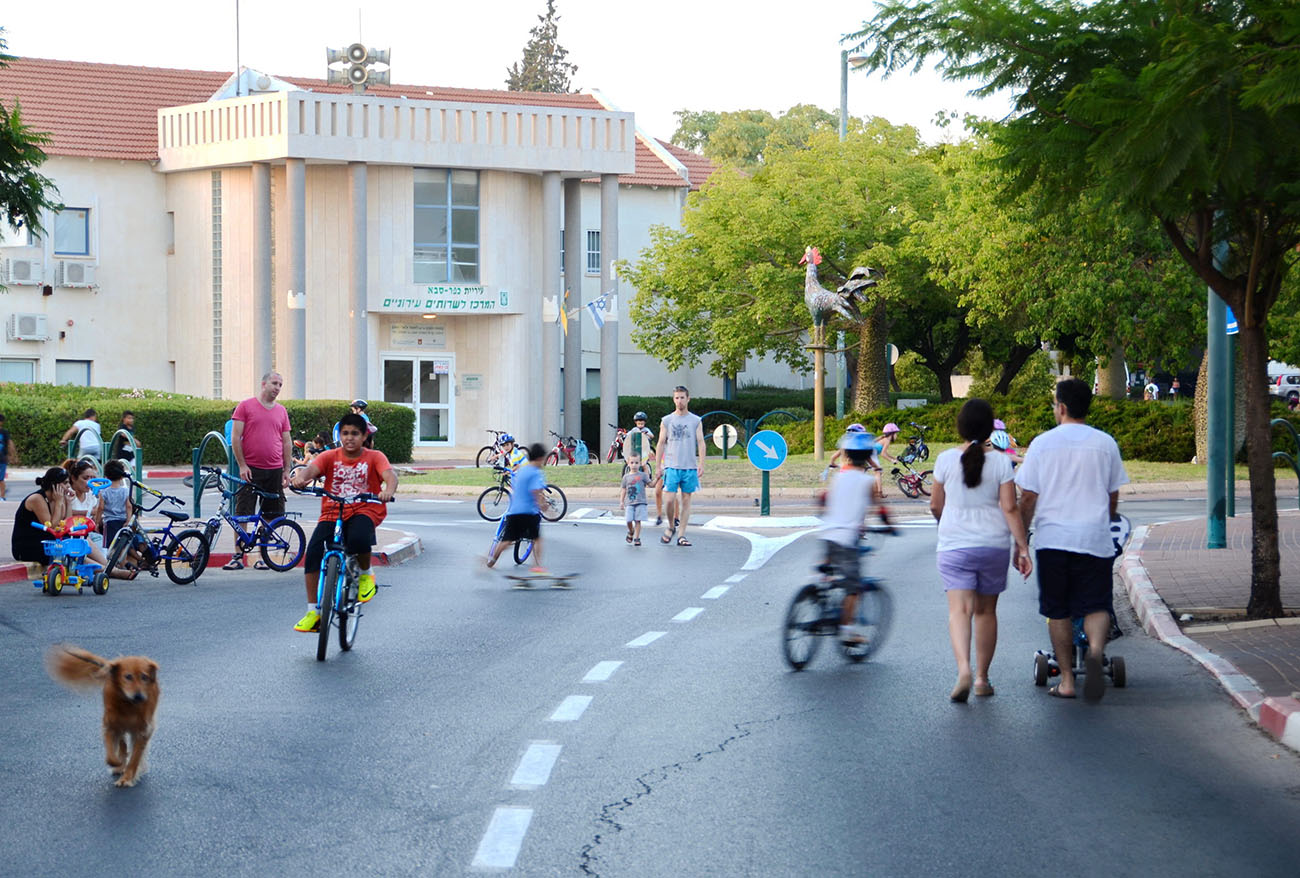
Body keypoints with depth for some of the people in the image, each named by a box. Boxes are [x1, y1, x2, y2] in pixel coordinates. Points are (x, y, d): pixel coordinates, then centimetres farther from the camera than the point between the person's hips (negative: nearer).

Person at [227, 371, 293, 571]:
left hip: (274, 471, 4)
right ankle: (237, 556, 2)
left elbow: (287, 442, 15)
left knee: (270, 516, 4)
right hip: (250, 469, -4)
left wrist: (287, 470, 8)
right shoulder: (246, 406, 0)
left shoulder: (281, 411, 12)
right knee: (242, 513, -3)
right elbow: (235, 437, -2)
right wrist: (242, 465, -9)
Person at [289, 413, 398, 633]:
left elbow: (389, 474, -17)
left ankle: (365, 573, -1)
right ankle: (313, 611, -8)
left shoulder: (374, 457, 2)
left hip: (364, 510, -2)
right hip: (332, 512, 2)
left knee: (358, 539, -36)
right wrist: (301, 477, -39)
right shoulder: (330, 457, 5)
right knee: (312, 553, -18)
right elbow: (312, 468, -14)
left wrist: (389, 490, -41)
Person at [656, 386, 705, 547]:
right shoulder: (666, 421, 8)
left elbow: (701, 443, 4)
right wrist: (659, 466, 3)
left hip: (690, 467, 1)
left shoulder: (696, 421, 8)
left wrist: (701, 464, -6)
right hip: (671, 466, -1)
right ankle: (671, 526, 15)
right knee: (670, 499, -9)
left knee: (686, 500, 0)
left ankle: (681, 535, 3)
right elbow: (661, 444, 8)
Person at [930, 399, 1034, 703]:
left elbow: (935, 505, 7)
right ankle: (982, 677, 20)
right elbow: (1010, 509, -8)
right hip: (994, 544, 1)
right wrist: (1023, 547, -3)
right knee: (986, 610, 14)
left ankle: (963, 669, -30)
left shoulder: (946, 460, -3)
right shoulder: (1001, 462, -4)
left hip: (954, 545, -1)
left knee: (959, 609, -8)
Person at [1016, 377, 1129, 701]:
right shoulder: (1105, 444, 5)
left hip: (1053, 538, 0)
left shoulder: (1042, 444, 1)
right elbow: (1113, 497, 12)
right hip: (1094, 538, 0)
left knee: (1058, 611, 9)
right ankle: (1095, 651, -28)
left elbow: (1028, 498, 1)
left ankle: (1066, 680, 10)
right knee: (1096, 605, 2)